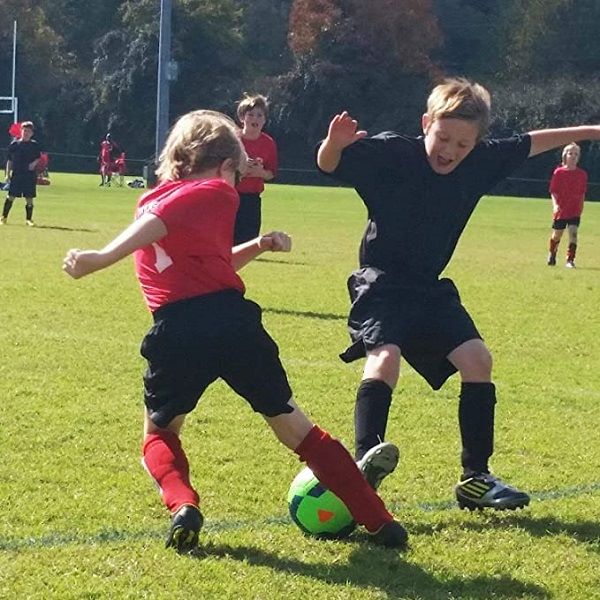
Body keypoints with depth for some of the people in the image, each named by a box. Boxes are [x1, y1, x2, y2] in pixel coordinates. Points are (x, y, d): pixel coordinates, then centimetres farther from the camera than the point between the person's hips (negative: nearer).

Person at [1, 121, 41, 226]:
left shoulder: (34, 145, 5)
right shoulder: (14, 144, 4)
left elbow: (39, 158, 14)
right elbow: (9, 160, 7)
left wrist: (34, 163, -8)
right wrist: (7, 174, 2)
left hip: (30, 175, 1)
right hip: (16, 174, -1)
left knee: (29, 198, 1)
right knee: (11, 197, -2)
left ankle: (29, 219, 12)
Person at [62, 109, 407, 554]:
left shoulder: (154, 199, 24)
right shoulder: (216, 192, 5)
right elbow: (158, 222, -16)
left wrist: (257, 247, 27)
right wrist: (103, 258, -29)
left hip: (175, 333, 3)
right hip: (231, 319, -3)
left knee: (160, 433, 25)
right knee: (292, 424, 11)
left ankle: (183, 505, -4)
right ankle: (379, 522, 13)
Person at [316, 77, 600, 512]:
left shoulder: (480, 162, -1)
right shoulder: (391, 153, -17)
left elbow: (529, 144, 15)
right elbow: (328, 164, -26)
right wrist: (335, 144, -50)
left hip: (429, 288, 6)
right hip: (382, 283, -6)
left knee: (477, 359, -3)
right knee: (385, 359, -29)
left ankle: (475, 478, 6)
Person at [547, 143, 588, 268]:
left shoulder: (582, 174, 2)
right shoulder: (559, 172, -4)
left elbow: (582, 193, 10)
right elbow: (553, 191, -4)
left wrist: (581, 207, 10)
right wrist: (555, 204, -17)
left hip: (575, 210, 1)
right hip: (561, 209, -1)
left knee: (573, 232, -16)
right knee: (557, 234, 10)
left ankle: (570, 260, -10)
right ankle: (552, 255, 38)